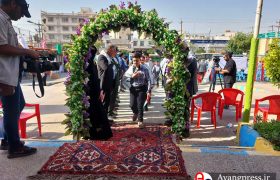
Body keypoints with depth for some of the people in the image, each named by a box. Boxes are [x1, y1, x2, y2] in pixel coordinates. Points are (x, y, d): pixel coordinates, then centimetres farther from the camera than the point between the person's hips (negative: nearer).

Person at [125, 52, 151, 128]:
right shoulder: (131, 68, 5)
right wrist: (132, 75, -21)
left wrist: (148, 91, -11)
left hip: (142, 88, -3)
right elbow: (126, 74, -3)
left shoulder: (144, 69, -7)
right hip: (133, 88, 4)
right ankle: (135, 113, 41)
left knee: (140, 105, -5)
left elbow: (148, 80, -7)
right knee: (132, 105, 5)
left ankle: (140, 121, 13)